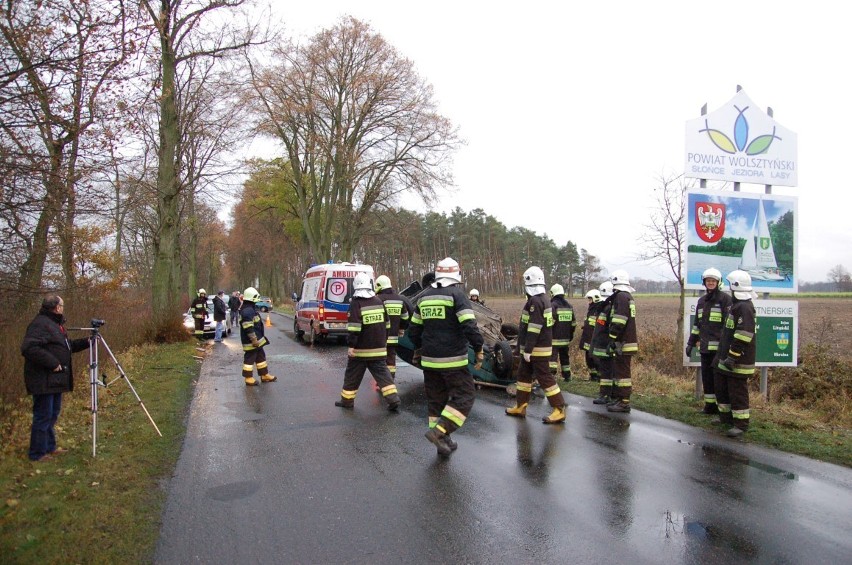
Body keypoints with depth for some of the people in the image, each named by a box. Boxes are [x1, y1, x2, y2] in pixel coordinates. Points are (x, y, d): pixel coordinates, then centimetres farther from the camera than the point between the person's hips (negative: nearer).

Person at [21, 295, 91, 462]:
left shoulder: (55, 324, 17)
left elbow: (67, 346, 25)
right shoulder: (40, 324, -17)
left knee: (52, 414, 18)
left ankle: (49, 447, 30)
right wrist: (52, 363, -27)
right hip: (44, 381, -11)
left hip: (55, 379, 11)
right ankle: (38, 453, 8)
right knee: (43, 416, -3)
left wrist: (86, 342, 12)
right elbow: (29, 348, -30)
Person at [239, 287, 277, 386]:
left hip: (257, 340, 11)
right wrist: (254, 340, -25)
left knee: (261, 356, 17)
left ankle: (264, 375, 25)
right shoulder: (247, 311, -22)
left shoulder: (251, 309, 13)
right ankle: (248, 378, 8)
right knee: (250, 358, -1)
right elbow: (248, 328, -27)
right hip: (251, 342, -11)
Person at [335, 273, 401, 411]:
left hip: (361, 349, -5)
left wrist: (351, 345, -14)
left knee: (352, 375, 10)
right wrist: (383, 341, 23)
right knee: (382, 373, 6)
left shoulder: (356, 303, -13)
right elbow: (386, 324, 14)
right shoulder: (379, 301, 7)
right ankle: (393, 400, -3)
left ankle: (347, 400, 21)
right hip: (379, 348, 5)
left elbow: (354, 327, -19)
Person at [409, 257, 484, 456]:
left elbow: (414, 328, 16)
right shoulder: (456, 294, -9)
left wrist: (419, 348, 32)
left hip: (429, 359, 6)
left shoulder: (424, 296, 9)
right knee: (464, 395, 3)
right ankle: (439, 431, -9)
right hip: (452, 359, -6)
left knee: (436, 398, 14)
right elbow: (469, 326, -18)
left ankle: (443, 443, 19)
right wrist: (478, 350, -6)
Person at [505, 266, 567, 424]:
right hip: (539, 347, 10)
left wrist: (528, 349, -21)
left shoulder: (535, 301, -20)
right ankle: (520, 407, 24)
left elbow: (534, 328, -24)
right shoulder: (543, 299, 13)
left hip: (537, 348, -10)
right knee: (523, 374, 16)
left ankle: (559, 410, 0)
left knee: (544, 377, -6)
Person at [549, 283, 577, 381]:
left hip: (555, 338, -7)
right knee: (564, 357, 17)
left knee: (552, 356, -9)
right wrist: (571, 335, 25)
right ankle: (567, 376, 24)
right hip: (566, 338, 7)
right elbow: (573, 323, 17)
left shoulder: (553, 305, -10)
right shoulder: (569, 306, 12)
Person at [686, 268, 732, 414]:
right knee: (706, 376, 10)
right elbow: (697, 324, 22)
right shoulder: (702, 300, 17)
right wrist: (691, 343, 19)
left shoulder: (725, 299, -4)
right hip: (705, 347, 7)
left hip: (719, 347, -6)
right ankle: (709, 405, 19)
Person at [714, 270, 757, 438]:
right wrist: (721, 354, 28)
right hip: (725, 358, 11)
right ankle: (725, 417, 32)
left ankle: (741, 424, 6)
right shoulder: (735, 305, 14)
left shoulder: (745, 307, -20)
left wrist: (732, 357, -26)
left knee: (738, 392, -3)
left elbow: (744, 335, -27)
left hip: (738, 361, -11)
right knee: (721, 388, 19)